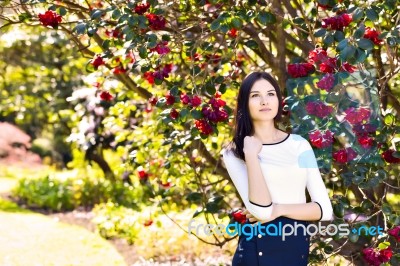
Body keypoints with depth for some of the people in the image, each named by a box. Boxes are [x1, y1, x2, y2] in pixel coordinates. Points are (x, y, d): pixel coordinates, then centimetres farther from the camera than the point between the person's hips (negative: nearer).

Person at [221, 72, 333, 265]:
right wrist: (251, 154, -18)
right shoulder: (234, 153, -6)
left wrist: (279, 209, -15)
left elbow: (325, 209, -4)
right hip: (258, 249, -3)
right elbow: (261, 210, -20)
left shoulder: (299, 144, 1)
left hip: (298, 246, 3)